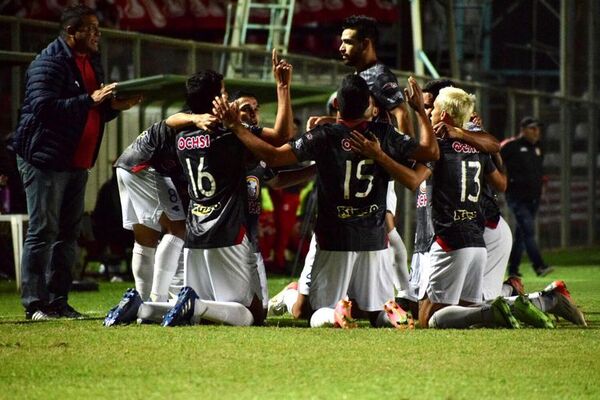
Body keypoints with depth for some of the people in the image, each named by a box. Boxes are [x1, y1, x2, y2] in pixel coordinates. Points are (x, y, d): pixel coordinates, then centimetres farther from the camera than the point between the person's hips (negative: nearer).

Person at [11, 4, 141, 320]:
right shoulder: (49, 63, -12)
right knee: (43, 232, -7)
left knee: (69, 233, 9)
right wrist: (91, 100, -27)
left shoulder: (92, 62, 16)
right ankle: (34, 304, -5)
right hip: (45, 160, -9)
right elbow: (43, 107, -24)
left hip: (77, 163, 9)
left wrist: (115, 106, 1)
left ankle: (58, 301, 14)